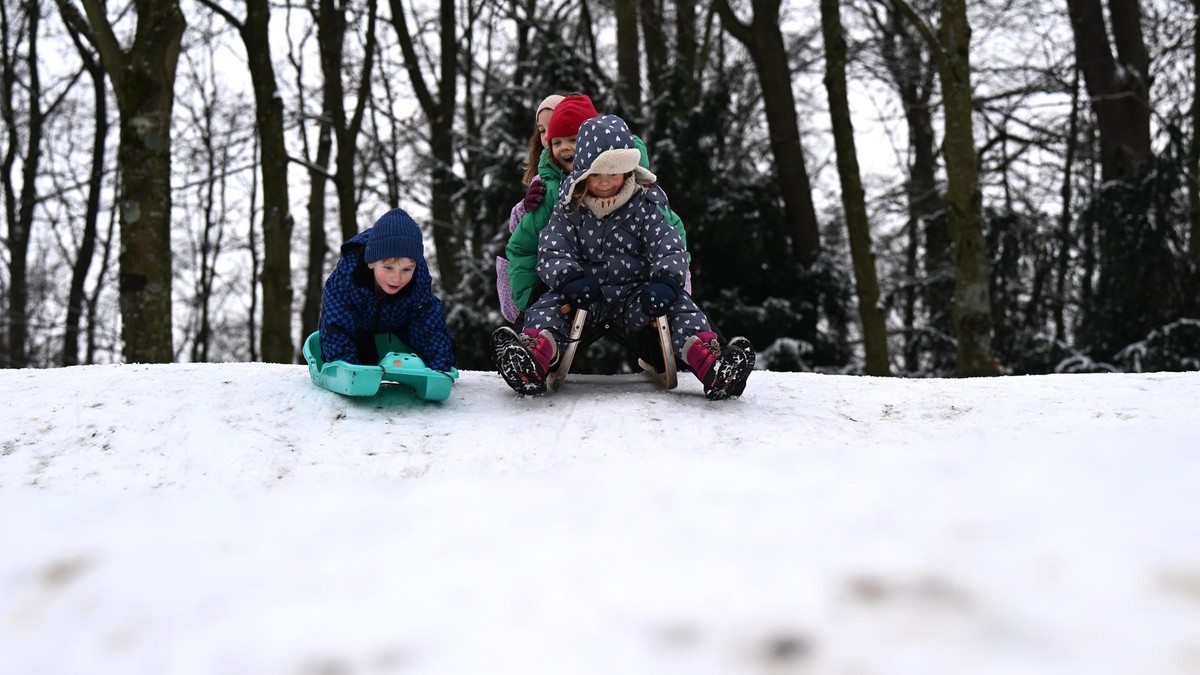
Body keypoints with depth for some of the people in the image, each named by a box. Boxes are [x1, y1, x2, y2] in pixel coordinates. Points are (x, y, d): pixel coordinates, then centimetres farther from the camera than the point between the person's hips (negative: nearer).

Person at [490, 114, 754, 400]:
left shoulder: (644, 206, 3)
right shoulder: (569, 210, 4)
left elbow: (671, 249, -5)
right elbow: (551, 253, -6)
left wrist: (665, 281, -28)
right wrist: (569, 279, -29)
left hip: (635, 298, 0)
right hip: (585, 297, 0)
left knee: (679, 304, -26)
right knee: (548, 303, -28)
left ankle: (713, 366, -50)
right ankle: (532, 364, -60)